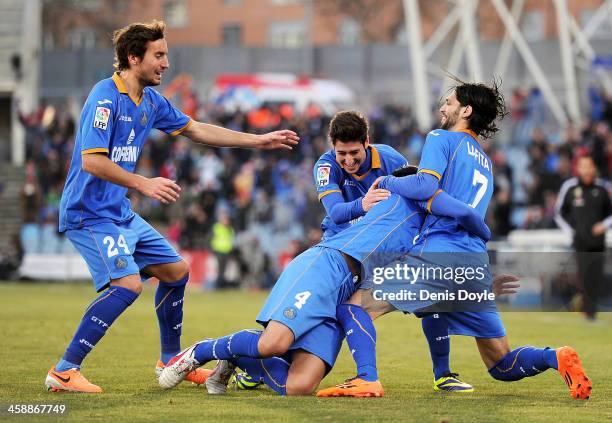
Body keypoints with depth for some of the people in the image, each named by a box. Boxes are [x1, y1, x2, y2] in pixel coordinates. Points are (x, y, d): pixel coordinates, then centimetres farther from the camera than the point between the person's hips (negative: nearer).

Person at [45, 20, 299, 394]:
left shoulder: (151, 101, 10)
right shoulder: (106, 97, -18)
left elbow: (195, 129, 22)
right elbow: (91, 161, -25)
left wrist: (258, 141, 22)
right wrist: (144, 184, -28)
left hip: (120, 212, 10)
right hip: (89, 212, -10)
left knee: (176, 270, 15)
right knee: (128, 283, -24)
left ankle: (171, 359, 31)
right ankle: (64, 372, -21)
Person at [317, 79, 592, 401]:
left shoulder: (442, 139, 5)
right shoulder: (485, 162, 29)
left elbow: (426, 185, -11)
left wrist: (387, 182, 4)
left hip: (437, 258, -7)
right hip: (477, 269, 7)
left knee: (357, 304, -2)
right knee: (502, 366, 11)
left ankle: (367, 379, -25)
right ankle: (555, 358, -17)